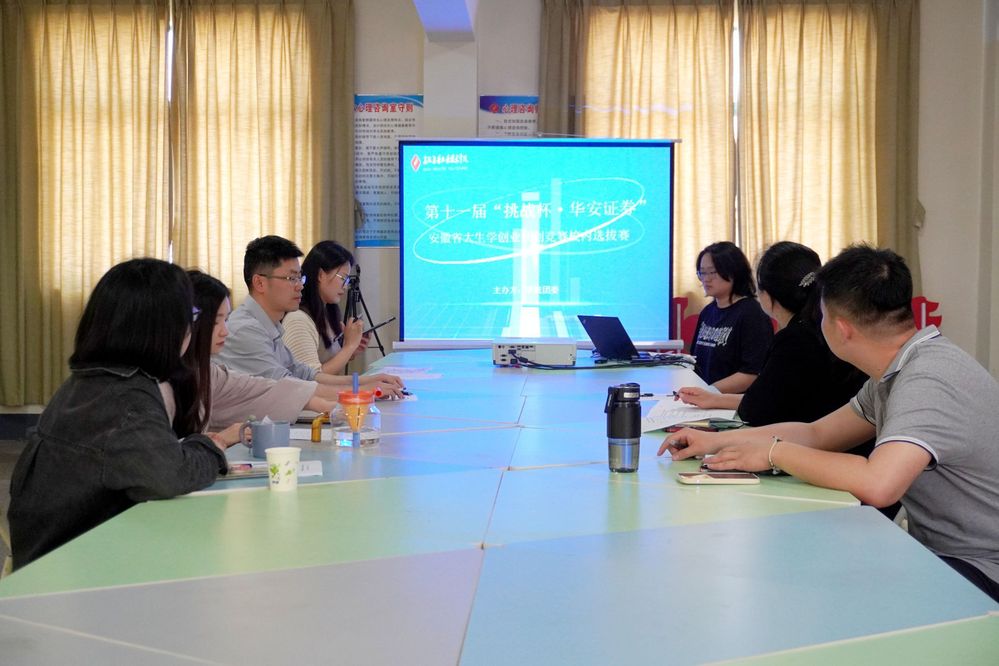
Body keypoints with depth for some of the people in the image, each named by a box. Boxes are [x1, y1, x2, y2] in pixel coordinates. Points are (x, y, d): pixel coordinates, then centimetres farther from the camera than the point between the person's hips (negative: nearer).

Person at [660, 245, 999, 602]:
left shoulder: (927, 380, -26)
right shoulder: (899, 370, 6)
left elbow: (877, 484, -38)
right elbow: (817, 433, 14)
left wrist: (774, 451, -22)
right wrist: (717, 441, 6)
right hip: (935, 547, 8)